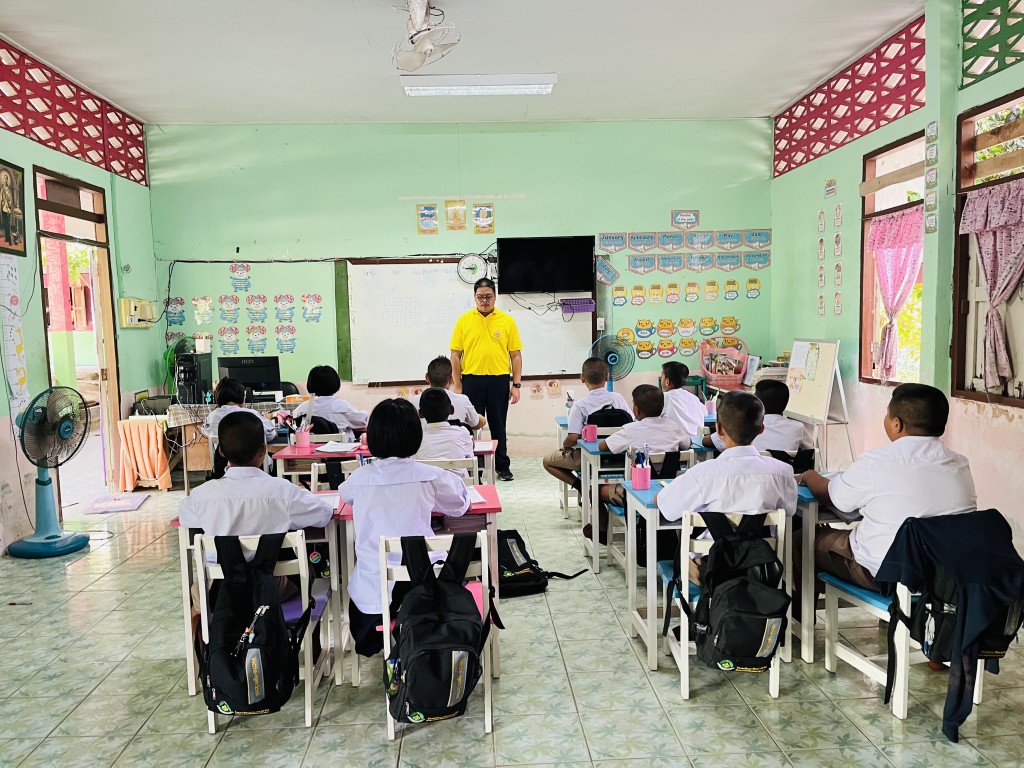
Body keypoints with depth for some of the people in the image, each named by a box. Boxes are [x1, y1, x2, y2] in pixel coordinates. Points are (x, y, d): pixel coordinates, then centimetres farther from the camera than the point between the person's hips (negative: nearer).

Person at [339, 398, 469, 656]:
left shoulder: (360, 478, -6)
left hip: (372, 590, 3)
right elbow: (459, 504, 10)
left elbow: (344, 494, 19)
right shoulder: (429, 476, -9)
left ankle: (373, 644, 10)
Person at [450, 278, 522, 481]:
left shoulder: (507, 320, 2)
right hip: (471, 380, 0)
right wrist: (457, 386, -1)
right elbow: (456, 354, 3)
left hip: (499, 380, 0)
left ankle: (503, 466, 22)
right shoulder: (464, 320, 2)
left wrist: (517, 385, -1)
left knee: (498, 425, 9)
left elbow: (515, 354, 3)